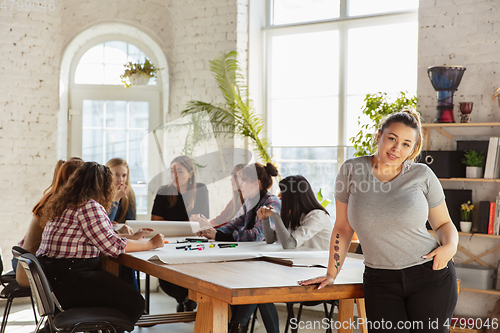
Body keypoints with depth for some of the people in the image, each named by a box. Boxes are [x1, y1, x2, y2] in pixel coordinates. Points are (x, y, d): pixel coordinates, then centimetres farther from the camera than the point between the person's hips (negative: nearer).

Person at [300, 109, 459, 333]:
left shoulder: (422, 175, 0)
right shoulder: (351, 171, 1)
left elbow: (443, 224, 10)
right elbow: (343, 228, 8)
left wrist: (450, 247, -11)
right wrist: (331, 274, 9)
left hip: (430, 275, 0)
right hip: (380, 281, 0)